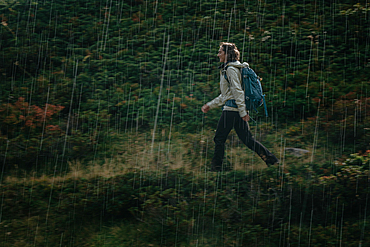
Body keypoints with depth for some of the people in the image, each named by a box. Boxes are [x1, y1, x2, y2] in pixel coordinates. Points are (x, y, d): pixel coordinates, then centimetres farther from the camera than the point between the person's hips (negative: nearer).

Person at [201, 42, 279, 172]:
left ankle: (216, 168, 5)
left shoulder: (231, 69, -10)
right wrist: (210, 105, 27)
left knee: (219, 139, -1)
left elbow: (238, 91, -17)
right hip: (238, 110, 10)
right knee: (247, 139, 7)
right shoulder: (226, 69, 22)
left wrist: (243, 111, -21)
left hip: (231, 109, -10)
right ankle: (271, 159, 4)